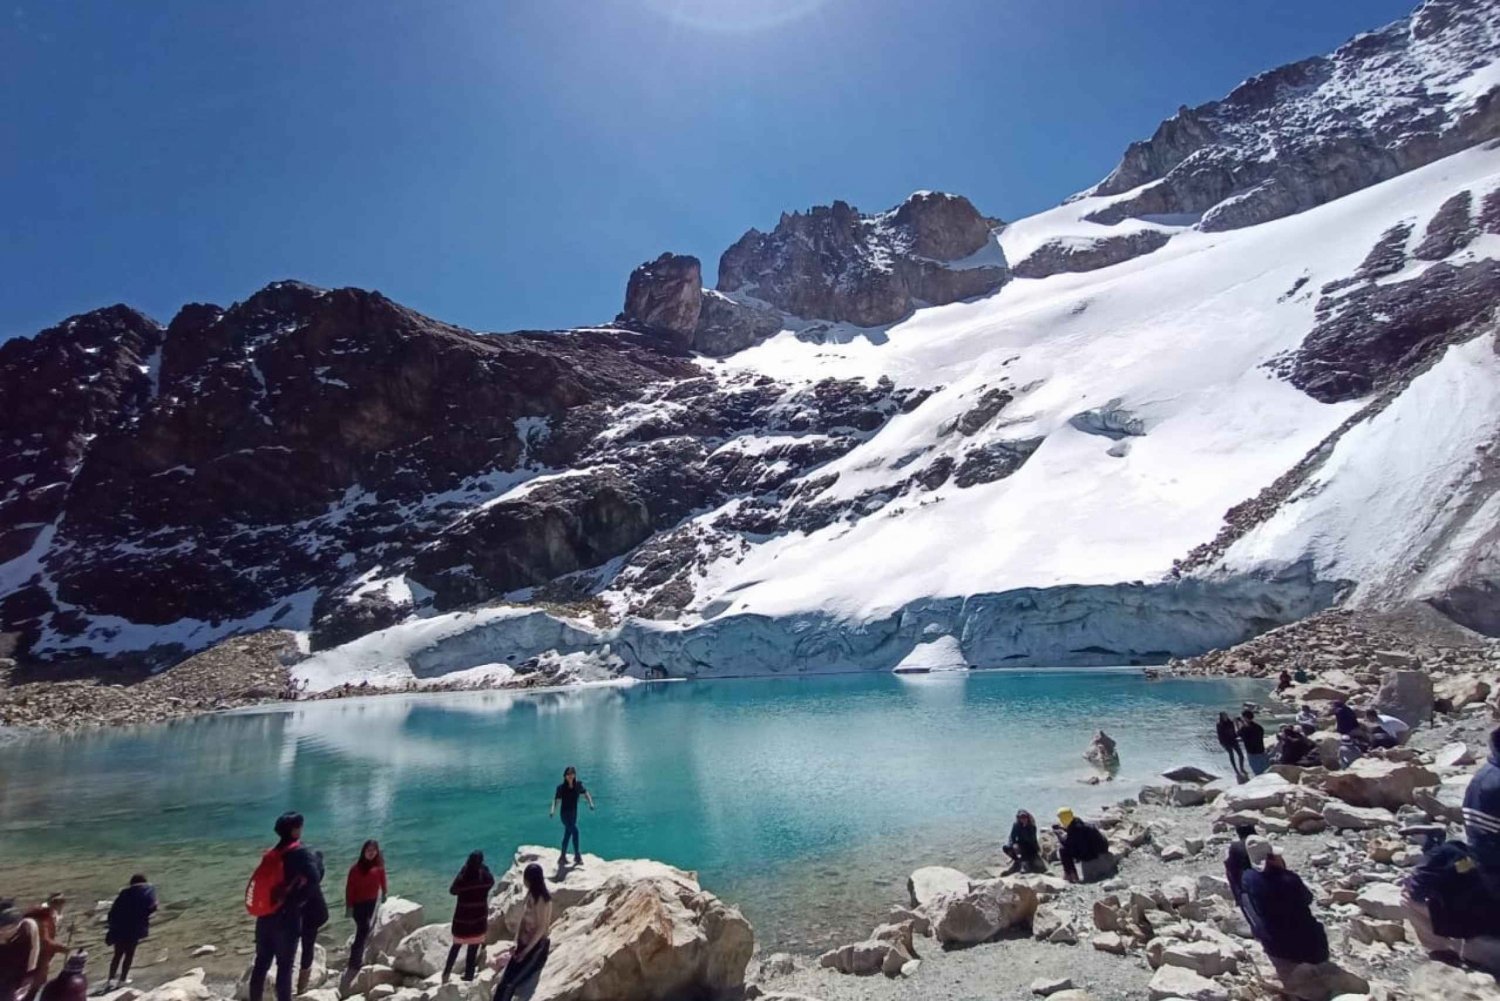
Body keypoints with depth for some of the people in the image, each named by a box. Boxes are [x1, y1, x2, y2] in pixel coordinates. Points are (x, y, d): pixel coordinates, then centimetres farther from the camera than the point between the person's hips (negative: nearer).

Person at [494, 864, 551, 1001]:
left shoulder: (541, 899, -20)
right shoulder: (531, 894, 7)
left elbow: (541, 928, -19)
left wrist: (525, 951, -15)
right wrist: (517, 944, 9)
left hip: (536, 948, -8)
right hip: (525, 945, 8)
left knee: (509, 983, -6)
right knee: (504, 982, 3)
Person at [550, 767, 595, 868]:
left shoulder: (578, 785, -4)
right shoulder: (561, 787, -15)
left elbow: (585, 793, 9)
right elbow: (557, 800, -16)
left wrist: (591, 803, -2)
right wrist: (552, 810, -32)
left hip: (574, 813, 5)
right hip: (565, 813, -5)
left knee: (567, 834, 15)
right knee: (575, 831, -20)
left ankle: (563, 857, 30)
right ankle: (577, 856, -11)